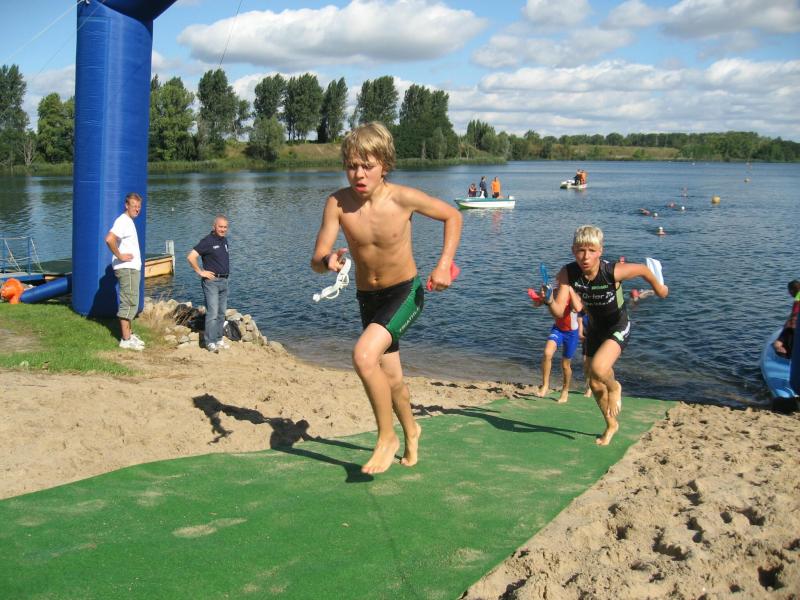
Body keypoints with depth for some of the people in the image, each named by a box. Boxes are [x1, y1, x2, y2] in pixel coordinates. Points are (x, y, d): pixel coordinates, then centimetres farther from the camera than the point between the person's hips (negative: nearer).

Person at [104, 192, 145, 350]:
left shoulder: (129, 221, 15)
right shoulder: (123, 221, -16)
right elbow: (109, 239, -32)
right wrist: (120, 256, -23)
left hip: (133, 268, 10)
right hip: (127, 268, -10)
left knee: (131, 303, 16)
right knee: (129, 303, -7)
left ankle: (128, 334, 25)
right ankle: (126, 339, -4)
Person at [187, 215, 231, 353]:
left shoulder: (224, 241, 12)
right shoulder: (207, 241, -13)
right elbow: (191, 257, -19)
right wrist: (200, 272, -14)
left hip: (224, 281, 8)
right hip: (211, 281, -8)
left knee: (221, 313, 13)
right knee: (212, 313, -11)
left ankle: (219, 339, 21)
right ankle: (210, 342, -8)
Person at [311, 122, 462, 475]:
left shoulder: (403, 198, -20)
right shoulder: (337, 203, -16)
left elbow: (452, 216, -3)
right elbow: (316, 262, -18)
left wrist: (444, 264, -14)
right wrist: (328, 261, -42)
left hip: (405, 293, -4)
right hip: (367, 298, 4)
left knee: (364, 356, -27)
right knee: (391, 379, 18)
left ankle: (387, 437, -4)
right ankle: (410, 432, 49)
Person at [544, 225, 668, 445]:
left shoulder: (613, 271, -33)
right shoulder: (567, 274, -25)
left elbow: (643, 269, -12)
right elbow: (559, 312, -30)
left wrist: (658, 287, 6)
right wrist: (549, 301, -51)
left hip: (618, 327, -4)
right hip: (595, 327, 4)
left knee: (598, 369, -29)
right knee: (595, 384, 15)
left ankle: (615, 387, 9)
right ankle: (611, 425, 42)